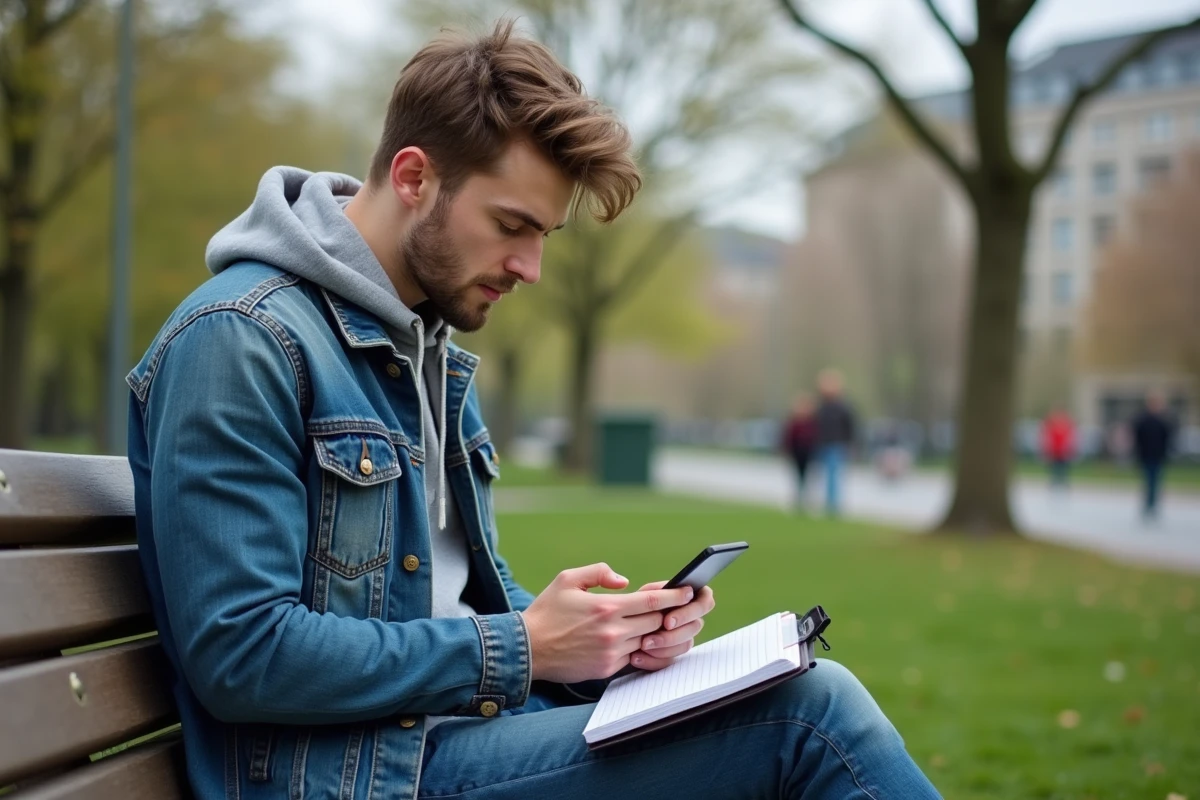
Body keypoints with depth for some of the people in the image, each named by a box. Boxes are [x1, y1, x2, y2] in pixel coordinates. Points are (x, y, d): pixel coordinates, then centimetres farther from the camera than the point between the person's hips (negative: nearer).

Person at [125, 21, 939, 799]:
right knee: (808, 711, -20)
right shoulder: (241, 340, -14)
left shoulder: (432, 347, 14)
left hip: (460, 722, 8)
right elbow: (238, 655, -19)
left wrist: (604, 632, -2)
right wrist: (521, 651, -16)